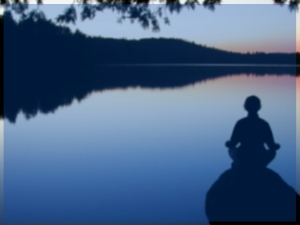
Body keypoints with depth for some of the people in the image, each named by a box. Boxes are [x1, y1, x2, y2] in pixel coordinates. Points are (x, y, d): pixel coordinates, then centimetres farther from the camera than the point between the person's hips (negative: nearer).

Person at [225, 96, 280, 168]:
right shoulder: (264, 124, -9)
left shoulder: (240, 123, -10)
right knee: (273, 152, 32)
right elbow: (272, 145, -5)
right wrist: (276, 146, 18)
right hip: (260, 161, 0)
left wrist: (228, 143, 18)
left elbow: (232, 144, -5)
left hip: (242, 160, 1)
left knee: (231, 150, 33)